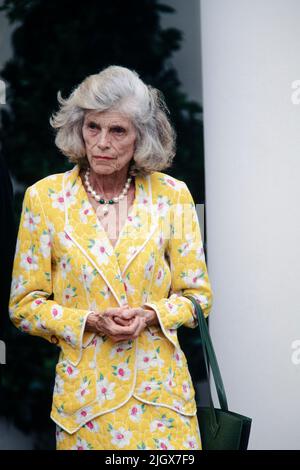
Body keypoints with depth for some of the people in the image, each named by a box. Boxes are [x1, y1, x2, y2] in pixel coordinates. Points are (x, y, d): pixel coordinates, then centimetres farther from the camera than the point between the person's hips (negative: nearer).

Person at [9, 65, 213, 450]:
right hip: (85, 389, -1)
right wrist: (89, 321, -14)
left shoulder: (172, 195, 0)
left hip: (160, 387, 1)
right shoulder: (44, 197, -3)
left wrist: (149, 315, -13)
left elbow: (198, 294, 6)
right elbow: (24, 304, 2)